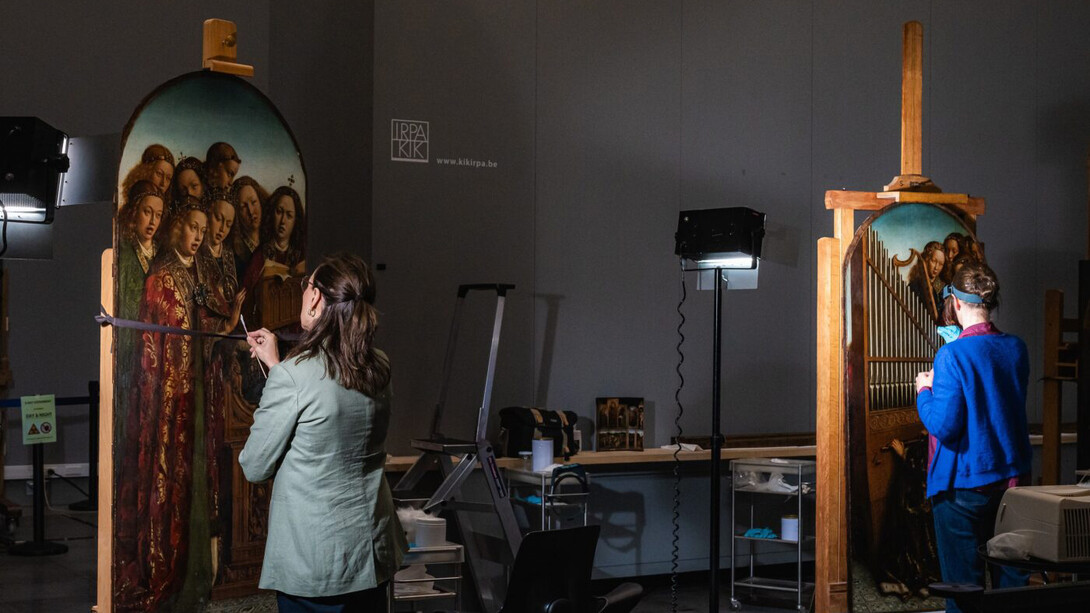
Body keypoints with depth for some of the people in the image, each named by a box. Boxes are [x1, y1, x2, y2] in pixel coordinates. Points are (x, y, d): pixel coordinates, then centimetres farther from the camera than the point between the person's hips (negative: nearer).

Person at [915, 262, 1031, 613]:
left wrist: (924, 392, -2)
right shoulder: (1016, 348, 2)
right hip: (1012, 477, 6)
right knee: (1012, 578, 13)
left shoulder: (952, 355, -18)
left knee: (963, 583, 2)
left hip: (964, 484, -6)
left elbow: (945, 427, -20)